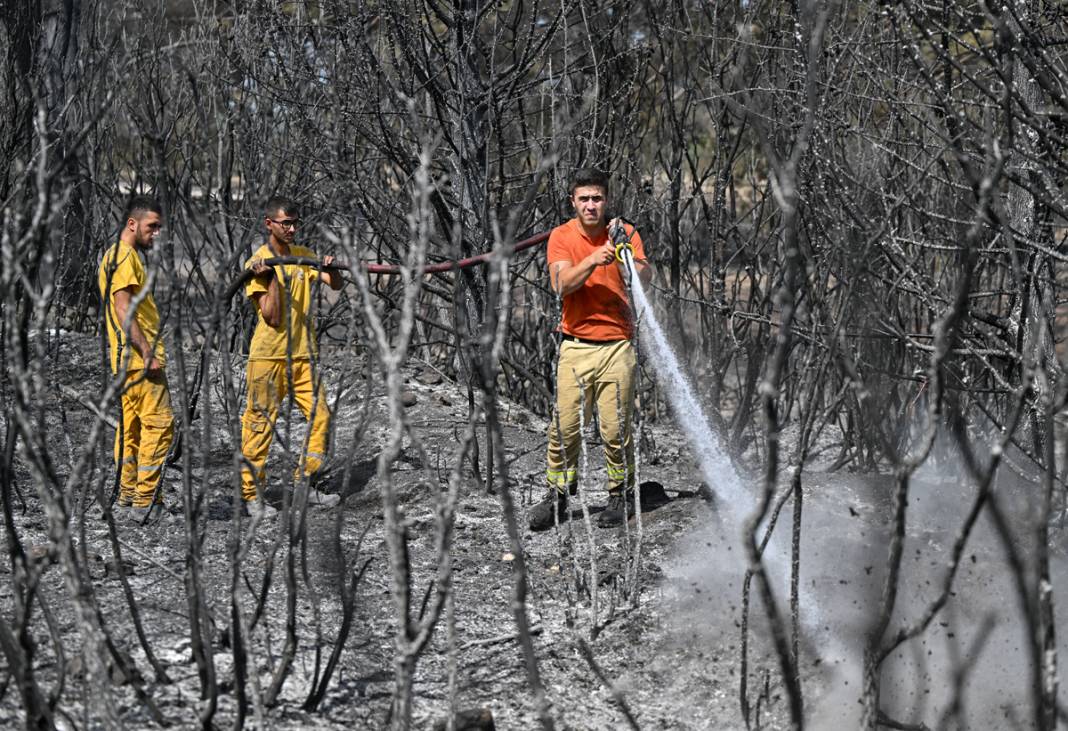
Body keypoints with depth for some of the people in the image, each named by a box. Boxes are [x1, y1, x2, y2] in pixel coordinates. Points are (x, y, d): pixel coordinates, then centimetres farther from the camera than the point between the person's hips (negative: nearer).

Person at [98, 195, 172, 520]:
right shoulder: (125, 257, -13)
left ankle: (128, 492, 19)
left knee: (131, 425, 13)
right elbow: (125, 310, -20)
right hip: (139, 357, -11)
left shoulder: (117, 255, 20)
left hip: (128, 359, 11)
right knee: (159, 422, -10)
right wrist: (148, 353, -23)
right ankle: (145, 500, -11)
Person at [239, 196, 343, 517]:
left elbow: (336, 285, 2)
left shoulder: (304, 255, 8)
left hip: (303, 354, 6)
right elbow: (271, 316, -15)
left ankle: (306, 485, 15)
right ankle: (251, 494, 5)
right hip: (268, 356, -6)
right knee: (260, 424, -3)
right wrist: (271, 278, -23)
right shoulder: (258, 264, -9)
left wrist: (331, 268, -18)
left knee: (320, 416, 4)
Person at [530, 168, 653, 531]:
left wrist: (626, 253, -33)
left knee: (616, 429, 0)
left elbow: (645, 277, -14)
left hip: (617, 346, -1)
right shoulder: (562, 236, 2)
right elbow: (561, 284, -13)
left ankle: (621, 495, 16)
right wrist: (593, 260, -27)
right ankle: (558, 498, 11)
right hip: (576, 346, 1)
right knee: (564, 427, -1)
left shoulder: (624, 233, 1)